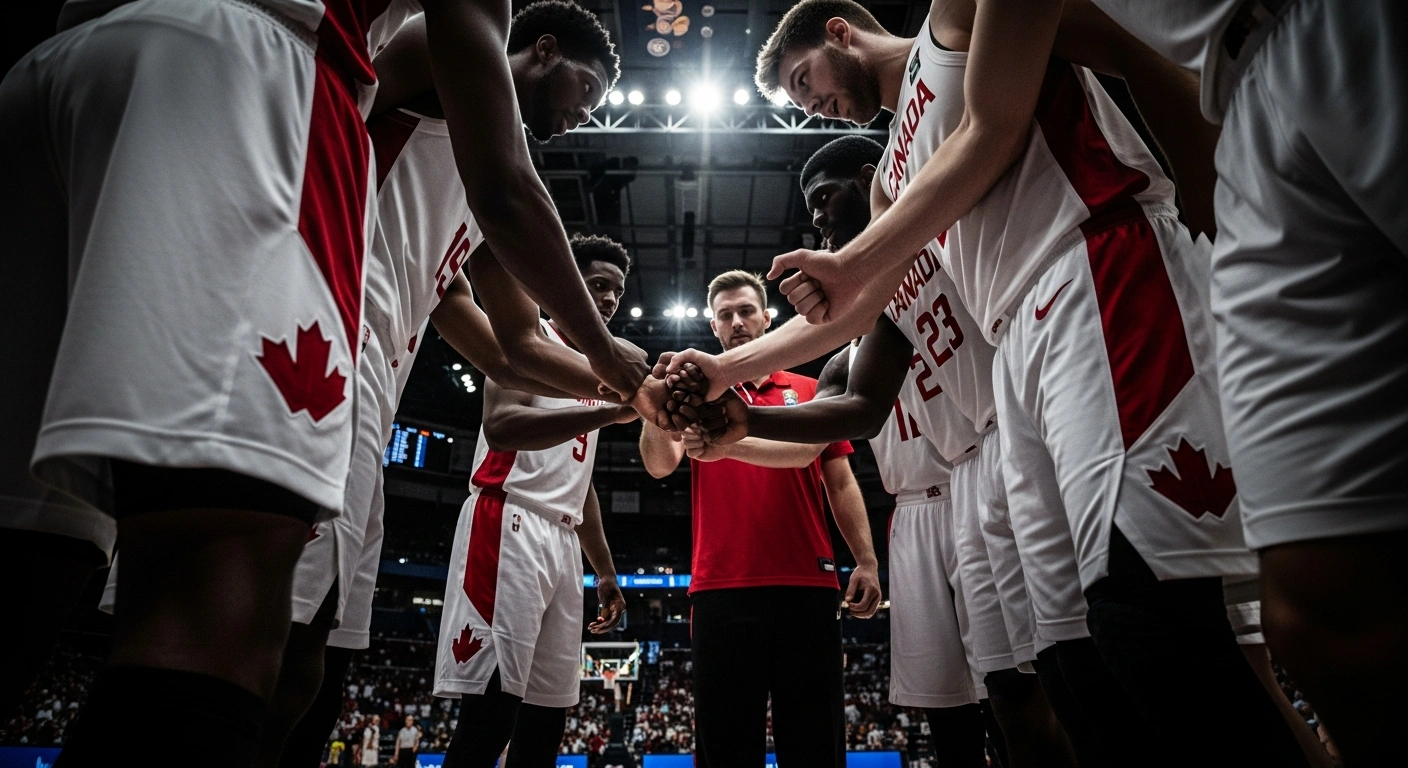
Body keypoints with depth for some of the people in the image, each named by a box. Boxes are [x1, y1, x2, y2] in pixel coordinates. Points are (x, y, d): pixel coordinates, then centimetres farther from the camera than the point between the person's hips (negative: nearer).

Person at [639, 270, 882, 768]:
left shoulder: (809, 390, 14)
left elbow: (841, 484, 8)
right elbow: (660, 465, -4)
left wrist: (866, 561, -6)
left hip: (807, 582, 1)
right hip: (722, 587, 0)